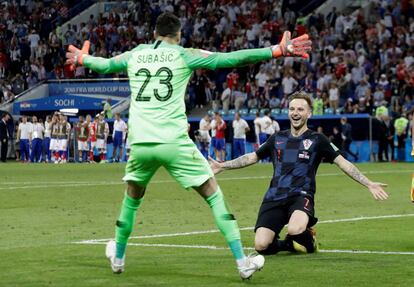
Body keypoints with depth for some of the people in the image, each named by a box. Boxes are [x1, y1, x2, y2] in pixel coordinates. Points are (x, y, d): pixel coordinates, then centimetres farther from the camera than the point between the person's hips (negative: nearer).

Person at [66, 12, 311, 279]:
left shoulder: (134, 55, 14)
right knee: (213, 194, 3)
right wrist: (278, 50, 0)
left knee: (133, 196, 28)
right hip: (174, 143, -4)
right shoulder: (183, 55, 3)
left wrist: (81, 58, 55)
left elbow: (104, 64, 32)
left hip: (140, 143, 4)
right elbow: (230, 58, -3)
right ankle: (243, 262, -4)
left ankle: (118, 257, 38)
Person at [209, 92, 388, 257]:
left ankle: (308, 240, 0)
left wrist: (369, 184, -5)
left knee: (295, 230, -37)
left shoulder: (317, 140, 5)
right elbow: (252, 157, 27)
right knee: (261, 246, -17)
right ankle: (290, 244, 16)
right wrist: (222, 166, 24)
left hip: (301, 196, -3)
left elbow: (343, 163, 3)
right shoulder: (277, 139, 16)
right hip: (275, 197, 4)